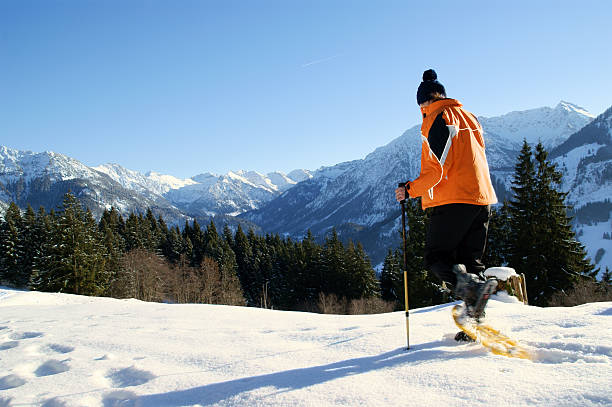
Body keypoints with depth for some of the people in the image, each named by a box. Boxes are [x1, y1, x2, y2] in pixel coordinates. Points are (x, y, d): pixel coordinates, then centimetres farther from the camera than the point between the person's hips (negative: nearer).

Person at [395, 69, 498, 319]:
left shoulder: (437, 119, -4)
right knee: (470, 260, 11)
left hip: (453, 199, -8)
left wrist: (410, 190, -4)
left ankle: (465, 284, -30)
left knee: (436, 257, -3)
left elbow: (437, 169, -14)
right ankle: (476, 314, 5)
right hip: (482, 196, 8)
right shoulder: (468, 116, 20)